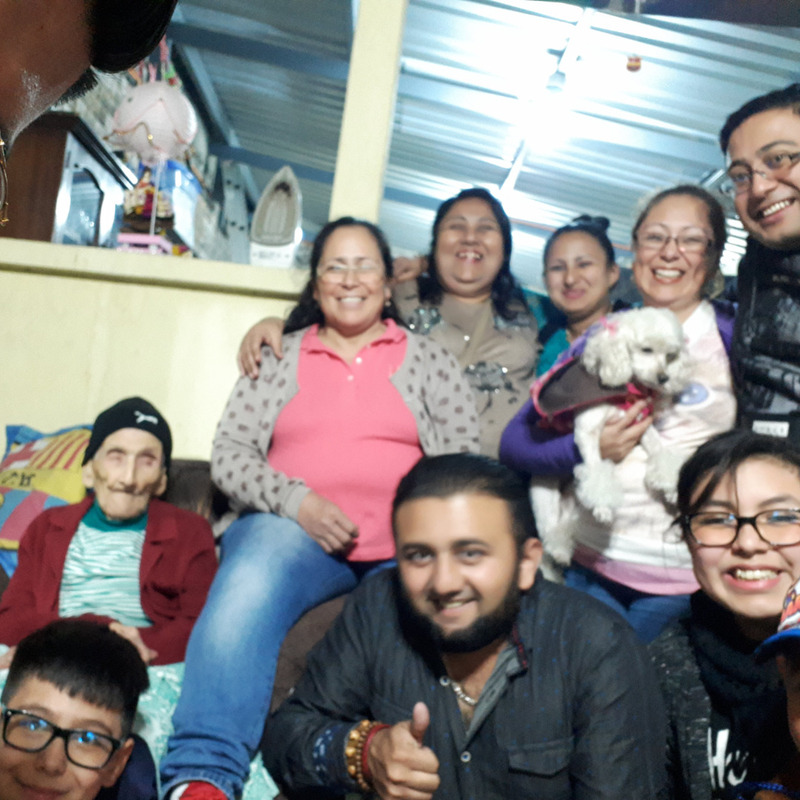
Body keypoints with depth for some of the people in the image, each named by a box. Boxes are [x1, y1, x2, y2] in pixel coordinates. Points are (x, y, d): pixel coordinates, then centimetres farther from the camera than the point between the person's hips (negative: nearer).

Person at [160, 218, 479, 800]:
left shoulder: (430, 359, 18)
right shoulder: (280, 356, 20)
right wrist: (295, 501, -9)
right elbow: (229, 453, 11)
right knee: (247, 592, -35)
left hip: (402, 548, 1)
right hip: (292, 530, -1)